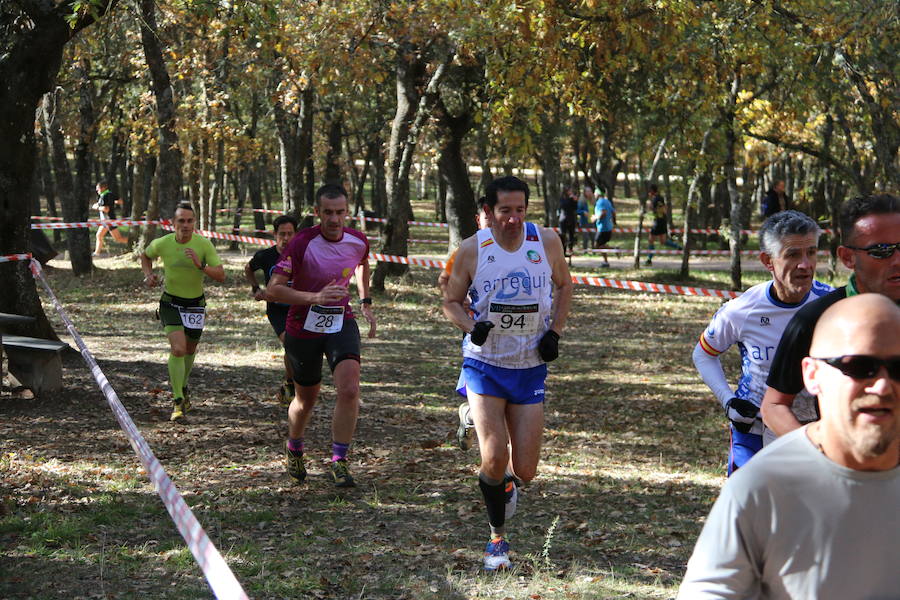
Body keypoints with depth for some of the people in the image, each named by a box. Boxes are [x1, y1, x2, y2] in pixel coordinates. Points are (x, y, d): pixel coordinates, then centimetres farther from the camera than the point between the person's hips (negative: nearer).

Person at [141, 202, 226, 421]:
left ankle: (181, 385, 46)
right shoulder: (162, 243, -12)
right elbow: (145, 256, 12)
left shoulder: (204, 244, -15)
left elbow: (221, 276, -19)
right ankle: (178, 402, -13)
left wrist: (200, 265, -34)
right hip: (171, 302, -2)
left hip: (195, 304, 2)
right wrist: (148, 275, -5)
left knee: (190, 351, 18)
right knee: (178, 349, -19)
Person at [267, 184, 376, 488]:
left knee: (349, 389, -20)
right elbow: (273, 289, -25)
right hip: (303, 328, -2)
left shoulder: (358, 242, -6)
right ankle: (293, 450, 44)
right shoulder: (302, 243, -20)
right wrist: (315, 297, -36)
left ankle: (339, 462, -10)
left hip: (341, 323, 2)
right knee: (306, 399, 14)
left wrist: (366, 303, 17)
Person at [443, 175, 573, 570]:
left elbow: (564, 285, 14)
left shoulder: (547, 241, -4)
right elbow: (451, 301, 3)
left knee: (524, 471, -1)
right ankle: (497, 536, 10)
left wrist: (554, 332, 1)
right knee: (494, 458, -14)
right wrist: (472, 326, -17)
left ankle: (508, 481, 38)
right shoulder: (473, 249, -8)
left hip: (530, 368, 2)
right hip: (485, 364, -1)